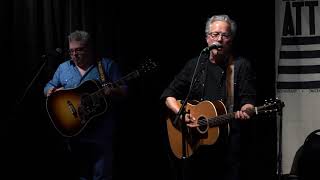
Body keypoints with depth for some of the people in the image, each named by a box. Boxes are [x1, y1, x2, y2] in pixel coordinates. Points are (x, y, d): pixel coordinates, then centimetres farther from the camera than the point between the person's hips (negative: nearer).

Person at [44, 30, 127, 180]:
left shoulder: (107, 65, 0)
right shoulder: (63, 68, 11)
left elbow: (124, 91, -1)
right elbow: (48, 88, 17)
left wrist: (113, 92, -23)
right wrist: (52, 91, -7)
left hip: (100, 132, -4)